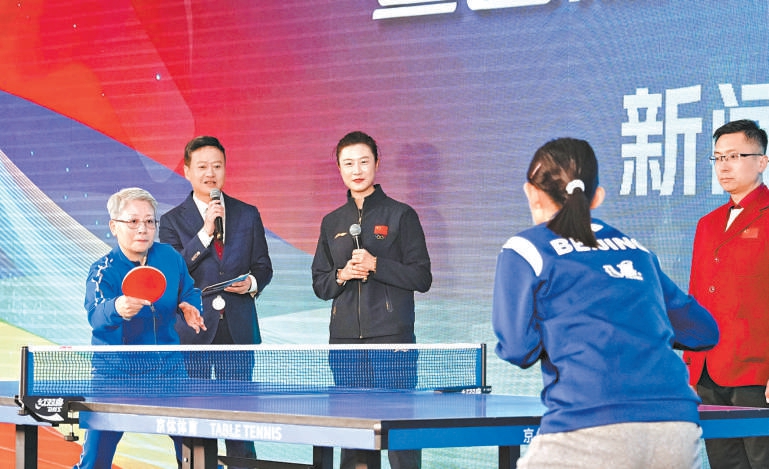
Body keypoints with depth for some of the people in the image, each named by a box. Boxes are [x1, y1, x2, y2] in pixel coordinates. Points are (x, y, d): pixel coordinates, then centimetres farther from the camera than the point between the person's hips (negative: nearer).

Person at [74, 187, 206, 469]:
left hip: (166, 366, 4)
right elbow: (96, 314, -35)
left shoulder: (170, 258, -3)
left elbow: (189, 294, 15)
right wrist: (117, 308, -57)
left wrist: (190, 310, -8)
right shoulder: (103, 271, -16)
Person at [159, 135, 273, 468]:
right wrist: (205, 234, -14)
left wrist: (252, 282, -9)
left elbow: (263, 266, 13)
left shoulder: (248, 215, 10)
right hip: (192, 329, -1)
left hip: (238, 328, 1)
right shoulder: (173, 220, 4)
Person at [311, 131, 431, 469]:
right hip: (345, 340, 4)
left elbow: (421, 277, -1)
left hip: (392, 338, -4)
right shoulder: (332, 223, 16)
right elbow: (319, 285, 18)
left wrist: (376, 265, -11)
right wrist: (342, 275, -3)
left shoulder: (401, 215, 3)